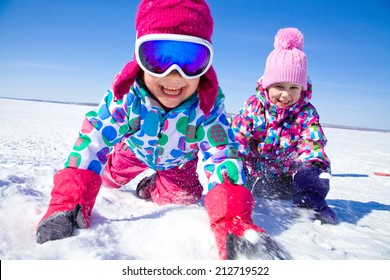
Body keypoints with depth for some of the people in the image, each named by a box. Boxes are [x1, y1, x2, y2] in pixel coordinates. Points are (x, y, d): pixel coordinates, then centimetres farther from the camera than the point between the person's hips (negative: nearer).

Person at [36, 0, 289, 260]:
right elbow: (93, 141, -40)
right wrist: (67, 206, -50)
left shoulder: (209, 103, -39)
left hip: (179, 159, 0)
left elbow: (222, 157, -44)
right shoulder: (124, 93, -39)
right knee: (109, 177, 15)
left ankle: (151, 188, 23)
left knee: (185, 194, -6)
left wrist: (233, 224, -60)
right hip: (135, 149, 1)